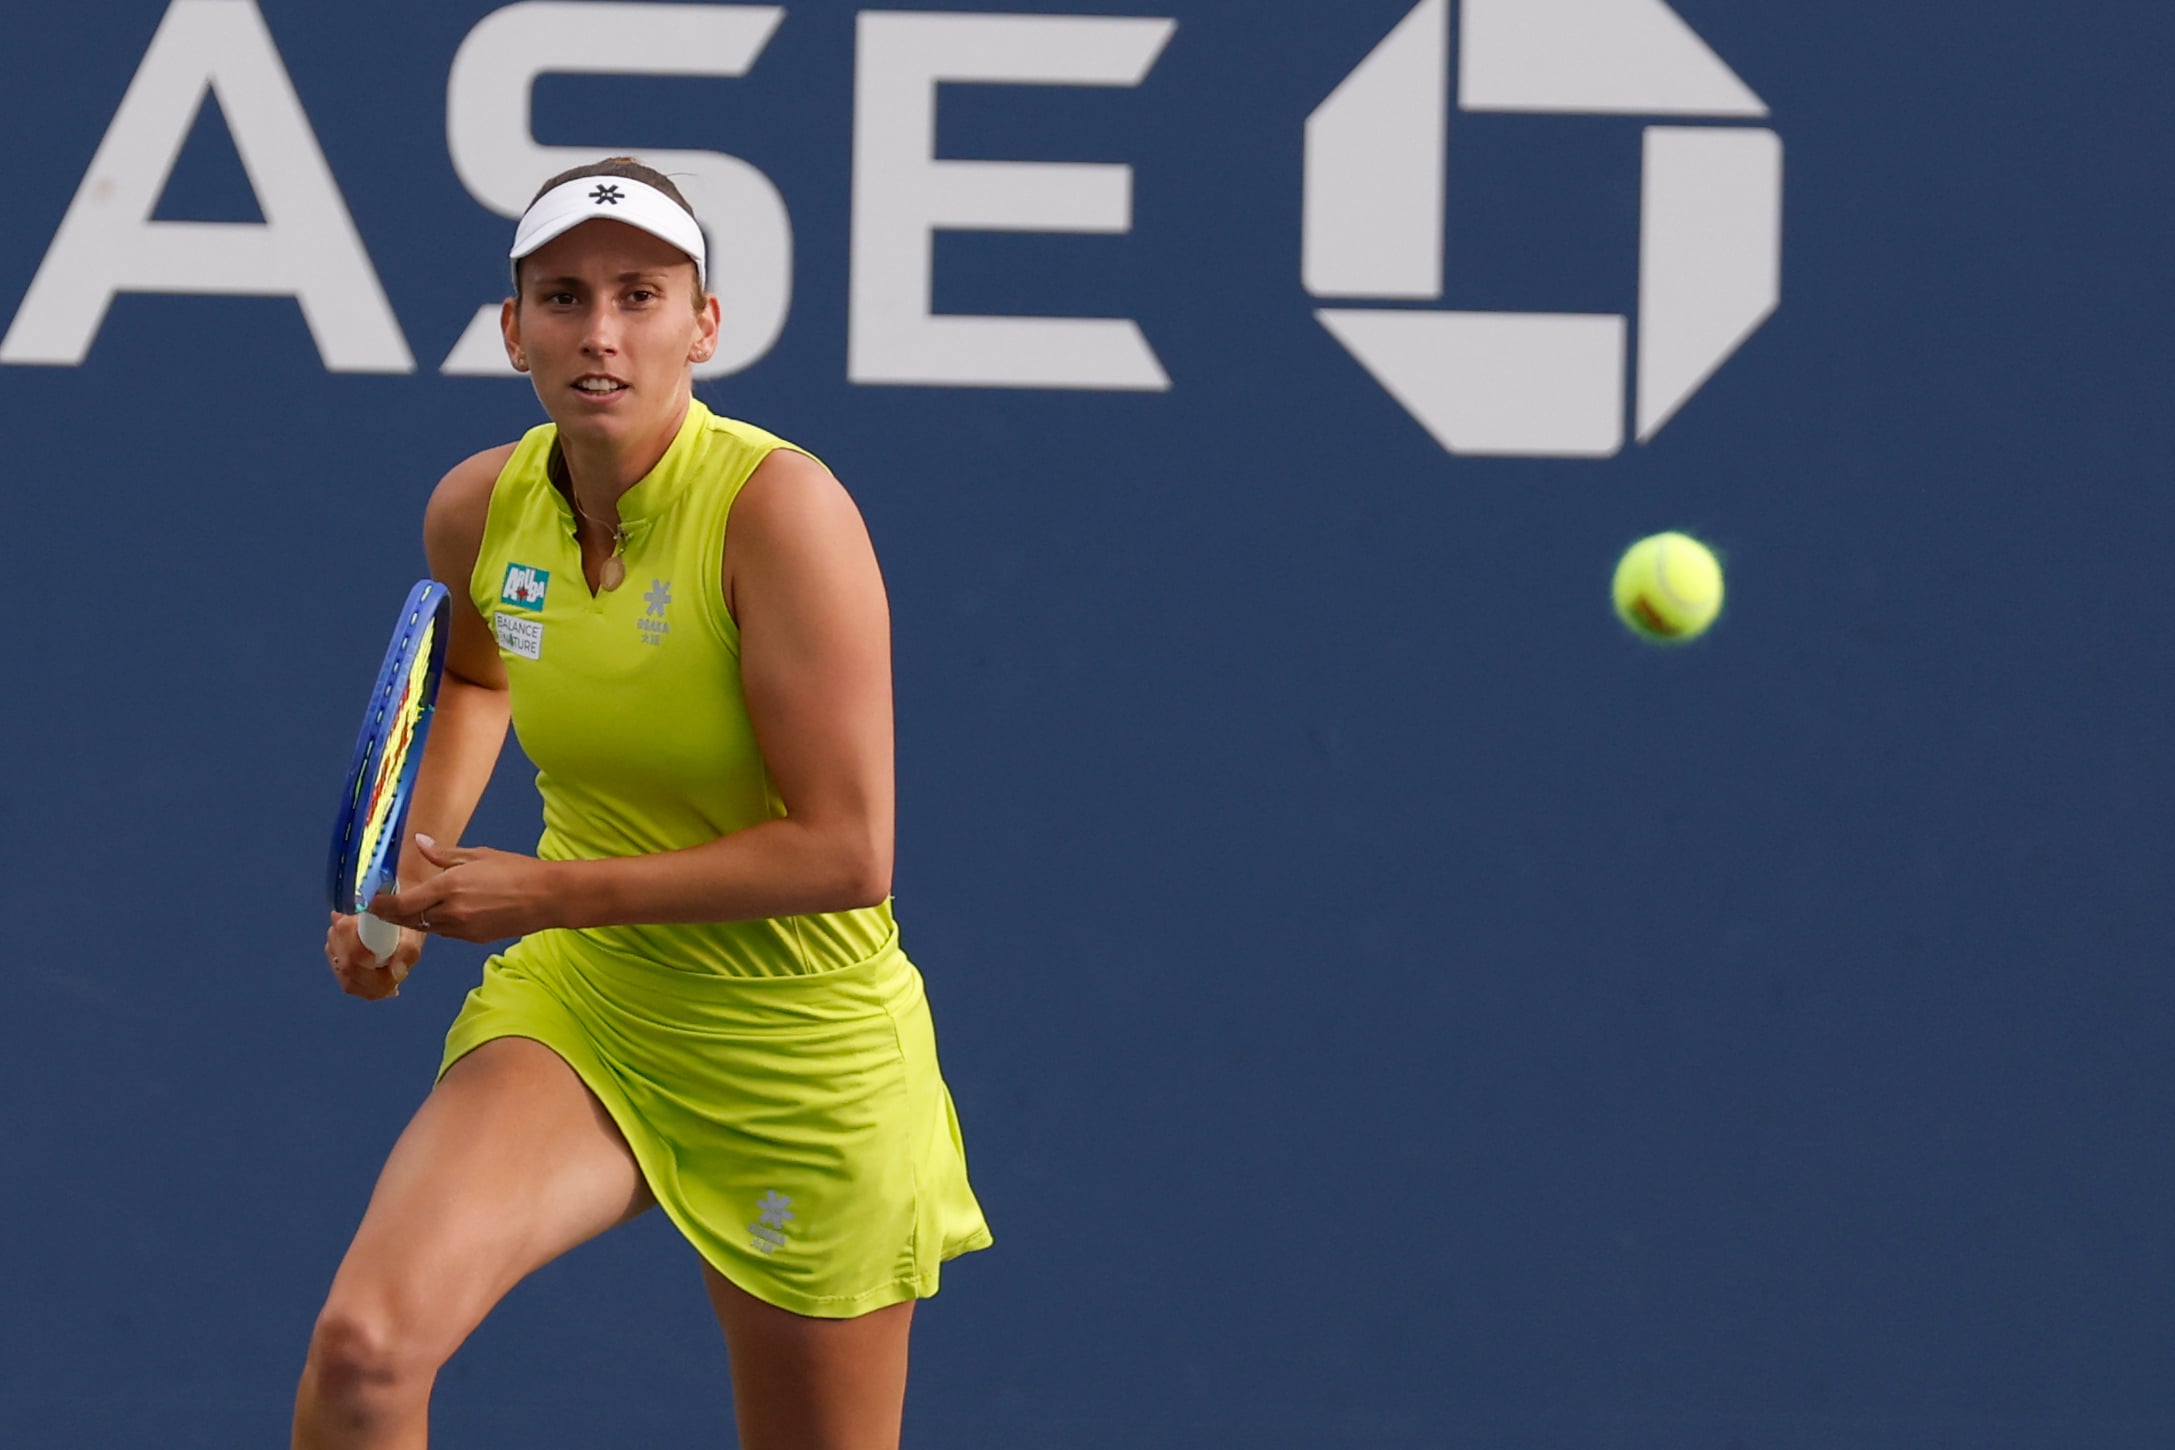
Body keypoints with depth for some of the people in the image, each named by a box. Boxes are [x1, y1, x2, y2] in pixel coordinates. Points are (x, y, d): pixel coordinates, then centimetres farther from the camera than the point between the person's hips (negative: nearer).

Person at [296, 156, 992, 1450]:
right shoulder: (480, 510, -3)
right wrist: (415, 869, 8)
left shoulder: (781, 509, -21)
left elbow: (846, 854, -24)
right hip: (578, 1004, 4)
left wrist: (552, 894, -22)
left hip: (800, 1053, -3)